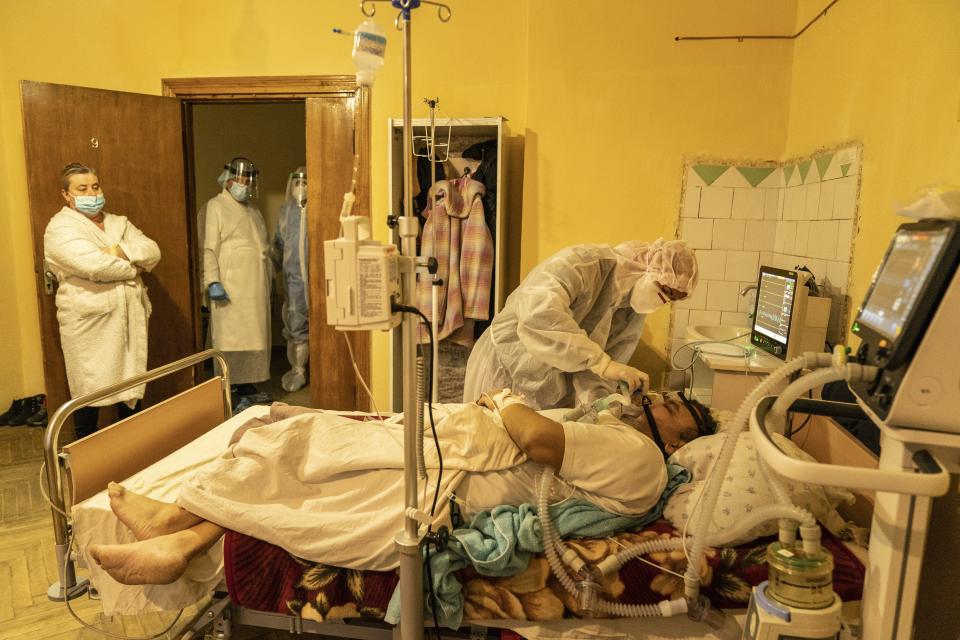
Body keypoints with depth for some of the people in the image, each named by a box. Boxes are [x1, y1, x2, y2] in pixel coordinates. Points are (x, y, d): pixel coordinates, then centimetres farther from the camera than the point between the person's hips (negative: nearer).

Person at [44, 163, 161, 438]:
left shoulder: (119, 223, 15)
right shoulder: (60, 227, -5)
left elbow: (153, 252, 0)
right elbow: (93, 265, -22)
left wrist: (120, 251, -16)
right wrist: (131, 269, -7)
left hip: (130, 319, 6)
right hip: (90, 322, -6)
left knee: (131, 385, 13)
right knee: (90, 390, 3)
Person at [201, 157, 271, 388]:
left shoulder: (253, 211, 20)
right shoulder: (216, 206, -1)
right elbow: (209, 249, -9)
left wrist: (268, 281, 18)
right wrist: (212, 282, -17)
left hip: (257, 287, 7)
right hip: (230, 287, -7)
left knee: (255, 338, 8)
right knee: (230, 340, -5)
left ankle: (249, 382, 17)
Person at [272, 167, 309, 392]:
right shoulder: (286, 209, 11)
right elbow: (278, 242, 19)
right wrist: (276, 266, 19)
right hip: (293, 277, 4)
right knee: (295, 326, 7)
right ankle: (297, 370, 18)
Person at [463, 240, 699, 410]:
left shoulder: (635, 312, -3)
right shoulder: (588, 262, -26)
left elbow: (596, 375, -7)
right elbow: (539, 312, -45)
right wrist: (601, 361, -46)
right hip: (506, 369, -6)